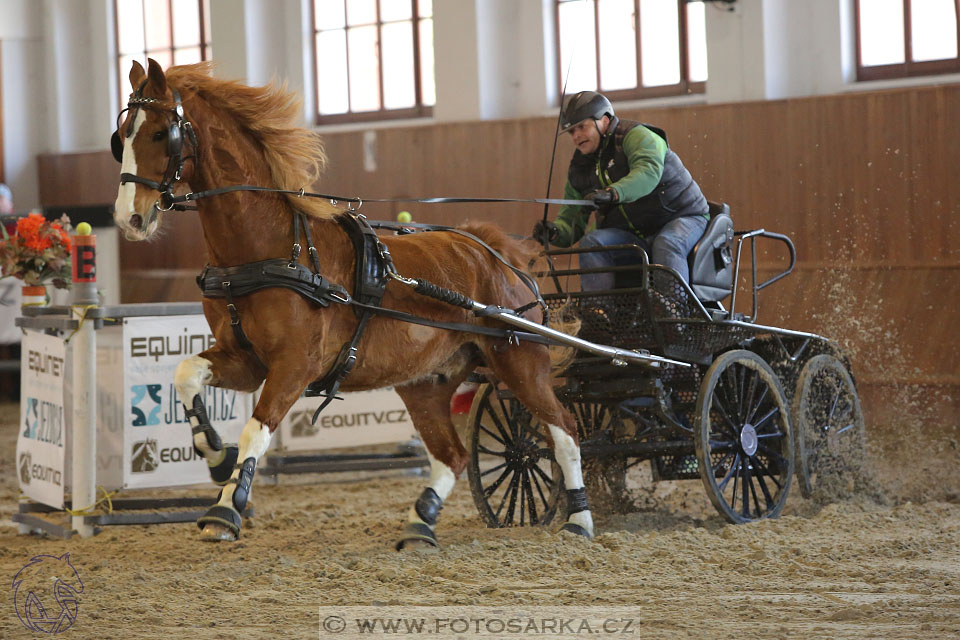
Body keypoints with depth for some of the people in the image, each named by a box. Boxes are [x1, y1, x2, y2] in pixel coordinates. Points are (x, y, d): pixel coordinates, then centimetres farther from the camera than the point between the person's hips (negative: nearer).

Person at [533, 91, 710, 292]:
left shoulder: (636, 136, -10)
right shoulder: (579, 170, 10)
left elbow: (649, 172, -31)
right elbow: (571, 221, 10)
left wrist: (614, 193, -49)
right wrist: (555, 232, -16)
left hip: (682, 217, -5)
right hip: (634, 236, 5)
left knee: (666, 245, -37)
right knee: (592, 242, -21)